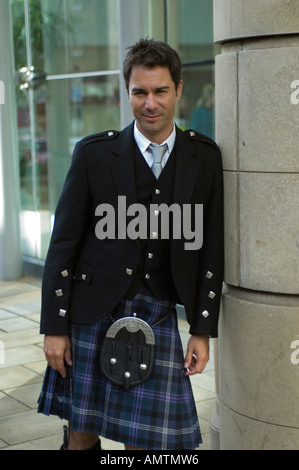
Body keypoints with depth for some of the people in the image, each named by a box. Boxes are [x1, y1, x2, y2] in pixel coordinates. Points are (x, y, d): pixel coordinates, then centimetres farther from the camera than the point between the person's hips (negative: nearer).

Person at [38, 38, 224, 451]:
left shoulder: (204, 157, 2)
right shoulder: (94, 153, -4)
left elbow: (210, 250, 5)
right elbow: (63, 244, -2)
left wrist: (203, 330, 3)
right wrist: (55, 328, -4)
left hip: (159, 316, 1)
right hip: (93, 312, -1)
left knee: (147, 437, 3)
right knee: (82, 432, 10)